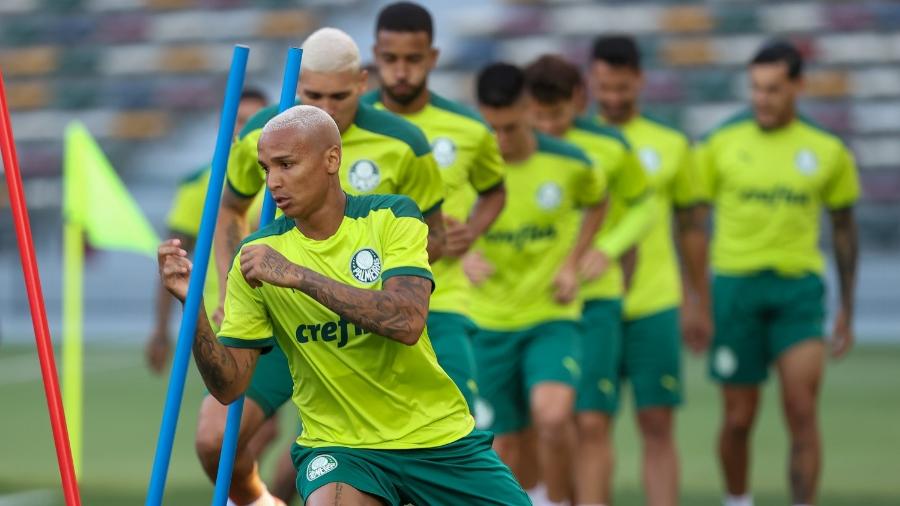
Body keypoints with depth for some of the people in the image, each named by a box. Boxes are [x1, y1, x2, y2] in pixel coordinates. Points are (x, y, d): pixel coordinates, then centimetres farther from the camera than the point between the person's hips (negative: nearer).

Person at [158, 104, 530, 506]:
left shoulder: (391, 217, -5)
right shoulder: (258, 254, -3)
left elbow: (407, 321, -23)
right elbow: (229, 386, -6)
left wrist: (296, 274, -27)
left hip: (436, 435, 1)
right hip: (338, 444, -1)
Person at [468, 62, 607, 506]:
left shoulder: (570, 164, -7)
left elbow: (597, 203, 16)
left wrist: (573, 262, 2)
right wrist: (464, 256, -15)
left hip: (552, 318, -1)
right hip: (486, 320, 1)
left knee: (553, 415, -26)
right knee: (503, 446, 5)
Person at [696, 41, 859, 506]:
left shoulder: (827, 151, 4)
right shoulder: (721, 144, 2)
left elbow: (844, 229, 13)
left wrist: (846, 310, 11)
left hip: (799, 287, 0)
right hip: (735, 283, 0)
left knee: (802, 411, -11)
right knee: (739, 418, 5)